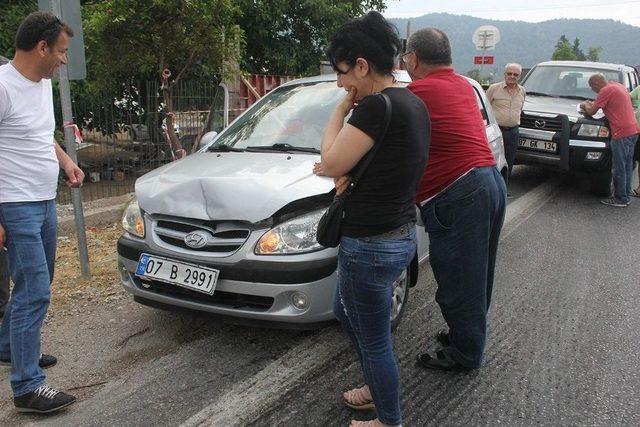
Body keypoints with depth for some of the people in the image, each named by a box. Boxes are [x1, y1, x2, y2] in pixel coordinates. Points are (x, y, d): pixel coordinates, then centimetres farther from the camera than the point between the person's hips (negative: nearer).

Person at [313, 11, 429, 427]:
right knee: (347, 313, 29)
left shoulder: (377, 106, -22)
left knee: (375, 339, 10)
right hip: (402, 234, 10)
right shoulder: (413, 103, 7)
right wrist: (350, 170, 4)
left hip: (370, 244, -10)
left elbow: (331, 163, -16)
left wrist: (342, 108, -8)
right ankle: (377, 388, 47)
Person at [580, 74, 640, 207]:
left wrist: (585, 105, 12)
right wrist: (593, 103, 19)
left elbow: (591, 111, -9)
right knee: (627, 166, 15)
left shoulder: (606, 90, -11)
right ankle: (626, 197, 23)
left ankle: (621, 199, 4)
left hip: (621, 133, -9)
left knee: (619, 168, -2)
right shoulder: (617, 85, 16)